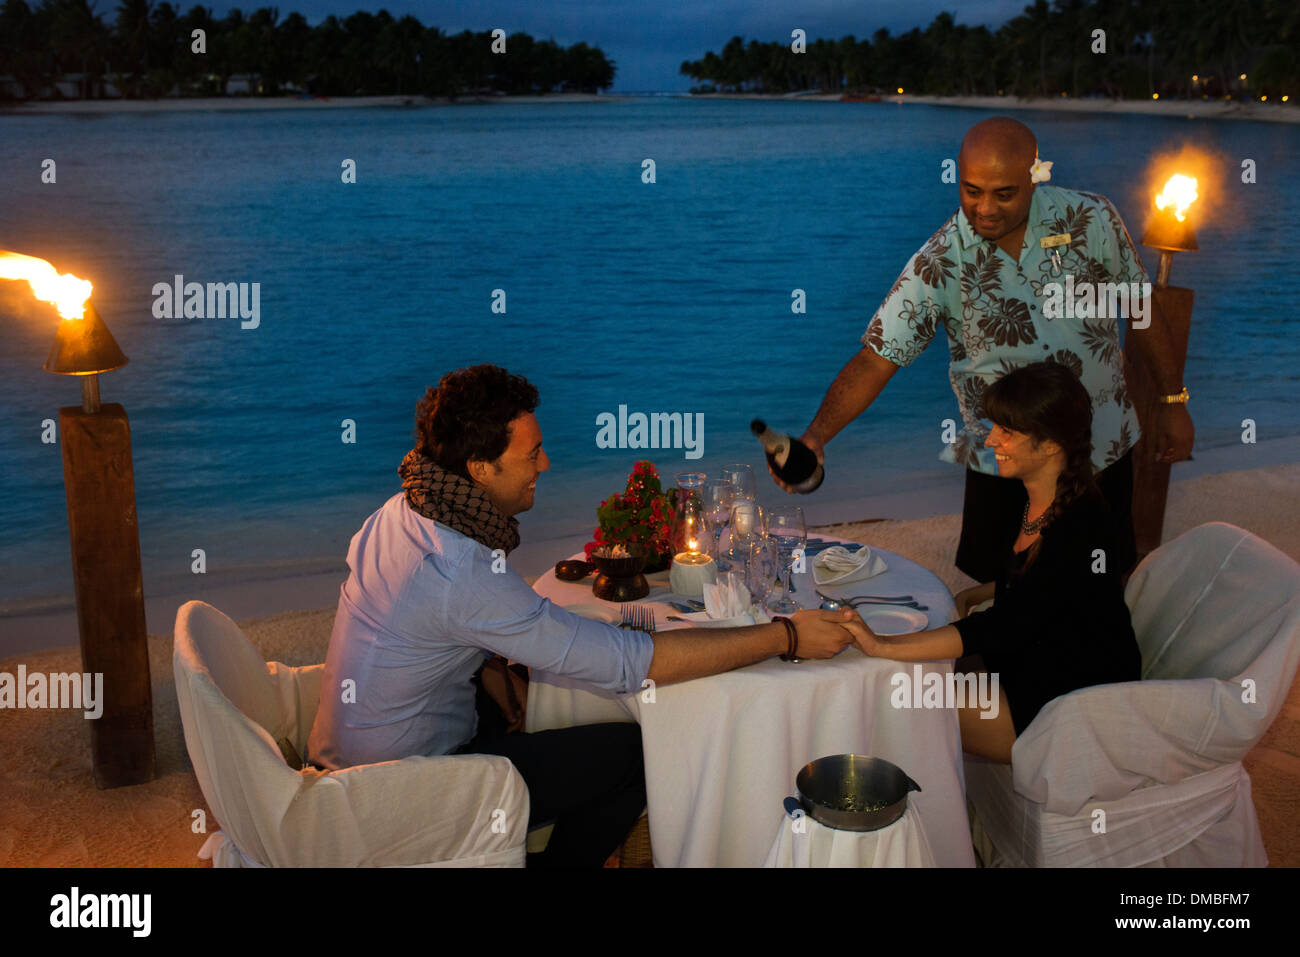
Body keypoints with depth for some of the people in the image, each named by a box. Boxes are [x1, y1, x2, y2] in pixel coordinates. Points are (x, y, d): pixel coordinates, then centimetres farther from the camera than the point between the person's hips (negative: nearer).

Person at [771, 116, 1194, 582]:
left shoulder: (1091, 219, -10)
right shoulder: (938, 263, -16)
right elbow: (875, 360, -18)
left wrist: (1173, 401, 6)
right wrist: (815, 436, -32)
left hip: (1104, 451, 2)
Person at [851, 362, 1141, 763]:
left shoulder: (1084, 528, -29)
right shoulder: (1031, 497, -2)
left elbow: (1002, 628, -34)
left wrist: (882, 646, -39)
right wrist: (970, 596, 6)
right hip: (1025, 664, 8)